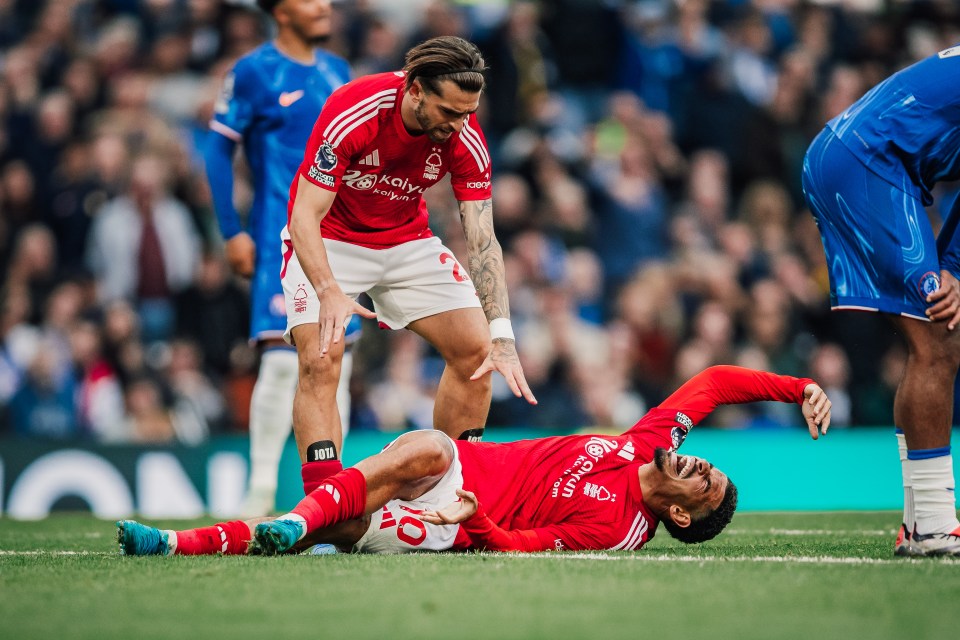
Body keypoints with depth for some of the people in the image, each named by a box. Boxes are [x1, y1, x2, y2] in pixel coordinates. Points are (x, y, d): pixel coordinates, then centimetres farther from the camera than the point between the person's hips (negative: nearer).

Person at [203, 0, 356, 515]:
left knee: (335, 362, 5)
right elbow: (217, 149, -4)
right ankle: (261, 488, -9)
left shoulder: (337, 72, 14)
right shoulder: (253, 72, -6)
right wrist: (232, 231, -10)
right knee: (282, 358, -14)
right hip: (280, 236, -6)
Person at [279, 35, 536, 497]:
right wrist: (329, 292, -46)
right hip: (328, 240, -4)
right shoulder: (351, 114, -32)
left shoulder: (465, 138, -20)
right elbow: (306, 216, -29)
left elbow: (483, 240, -19)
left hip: (406, 241, 4)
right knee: (319, 361, -24)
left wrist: (501, 337, -29)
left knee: (474, 347, -5)